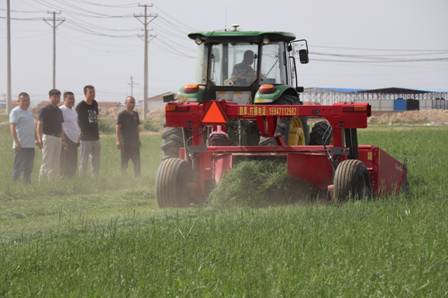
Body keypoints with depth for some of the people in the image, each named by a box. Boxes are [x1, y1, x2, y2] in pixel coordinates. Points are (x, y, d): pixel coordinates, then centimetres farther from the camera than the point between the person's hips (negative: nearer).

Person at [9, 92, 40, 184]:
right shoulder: (15, 112, -8)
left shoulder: (29, 112, 18)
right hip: (21, 145, -8)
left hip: (30, 145, 8)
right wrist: (16, 142, -25)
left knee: (28, 168, 12)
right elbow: (12, 127, -16)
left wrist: (36, 139, 23)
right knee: (19, 167, -9)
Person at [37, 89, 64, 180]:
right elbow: (39, 125, -12)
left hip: (58, 138, 8)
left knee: (56, 163, 8)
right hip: (48, 137, -8)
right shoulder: (45, 110, -6)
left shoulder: (59, 111, 17)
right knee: (46, 162, -8)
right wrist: (39, 139, -23)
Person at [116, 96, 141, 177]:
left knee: (137, 163, 6)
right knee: (124, 163, 0)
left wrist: (138, 140, 19)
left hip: (135, 143, 6)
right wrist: (118, 141, -19)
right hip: (125, 143, -6)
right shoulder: (122, 115, -5)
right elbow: (118, 128, -10)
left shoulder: (135, 114, 13)